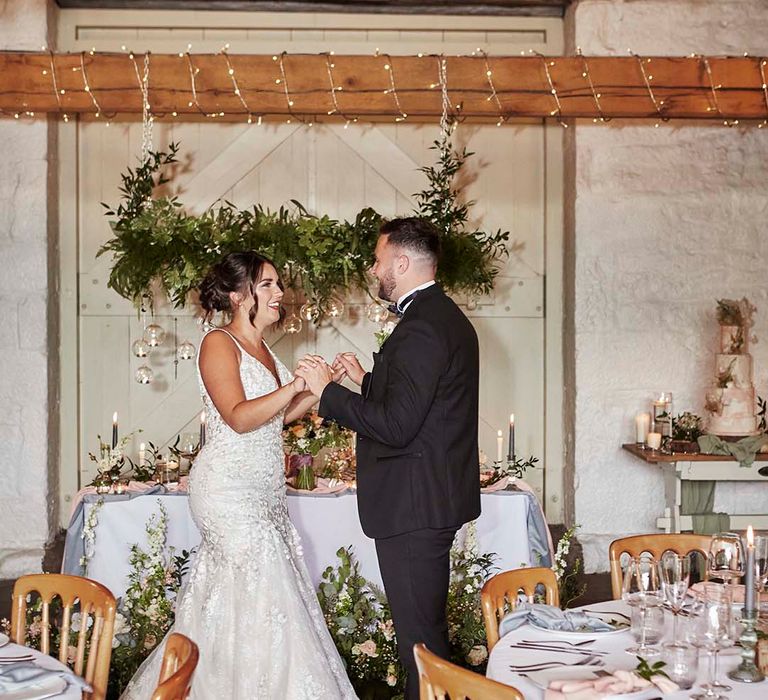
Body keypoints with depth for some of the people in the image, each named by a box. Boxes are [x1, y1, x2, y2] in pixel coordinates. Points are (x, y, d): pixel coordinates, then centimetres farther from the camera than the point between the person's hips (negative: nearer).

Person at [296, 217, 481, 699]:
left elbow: (395, 426, -25)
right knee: (427, 626, 20)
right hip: (436, 497, 11)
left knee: (419, 630, -2)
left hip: (414, 506, -11)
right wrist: (366, 380, 15)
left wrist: (327, 390, -16)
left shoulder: (420, 329, -20)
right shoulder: (446, 317, 13)